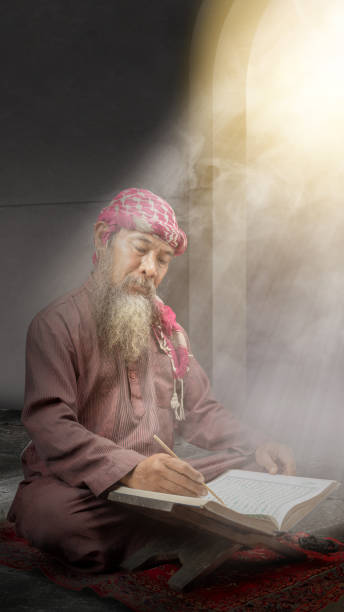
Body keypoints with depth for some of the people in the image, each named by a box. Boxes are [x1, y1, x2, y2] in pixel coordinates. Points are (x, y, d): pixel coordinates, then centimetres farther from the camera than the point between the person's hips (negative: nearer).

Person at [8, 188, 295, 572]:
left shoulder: (167, 329, 17)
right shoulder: (56, 325, -6)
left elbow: (200, 411, 19)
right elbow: (51, 426, -20)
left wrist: (258, 448, -1)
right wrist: (130, 470, -36)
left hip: (157, 482, 6)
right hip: (75, 486, -5)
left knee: (258, 469, -13)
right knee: (59, 518, -39)